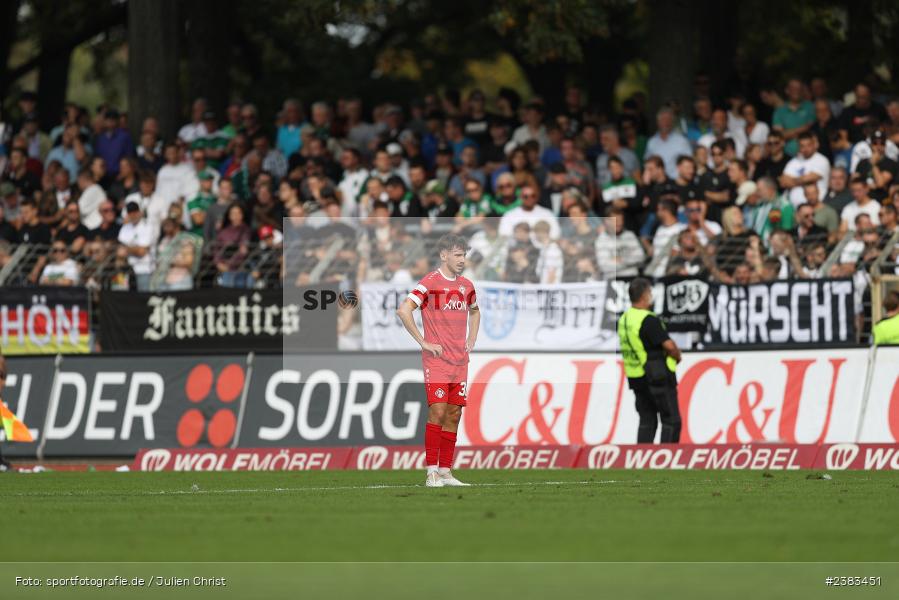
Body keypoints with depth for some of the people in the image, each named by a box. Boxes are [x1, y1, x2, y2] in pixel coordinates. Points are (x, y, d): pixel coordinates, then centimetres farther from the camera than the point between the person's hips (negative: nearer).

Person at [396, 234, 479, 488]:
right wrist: (423, 342, -15)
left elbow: (474, 312, 33)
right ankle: (432, 472, -11)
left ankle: (445, 471, 10)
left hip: (460, 362, 7)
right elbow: (403, 310, -17)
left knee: (454, 415, 6)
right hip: (437, 360, -7)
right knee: (437, 412, -12)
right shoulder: (430, 283, -9)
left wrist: (471, 341, 18)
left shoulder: (466, 286, 13)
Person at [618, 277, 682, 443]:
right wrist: (677, 356, 0)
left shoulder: (624, 319, 8)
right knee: (672, 420, -2)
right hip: (658, 377, -8)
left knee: (647, 420, 12)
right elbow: (669, 345, -21)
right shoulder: (649, 320, -19)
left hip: (636, 378, 8)